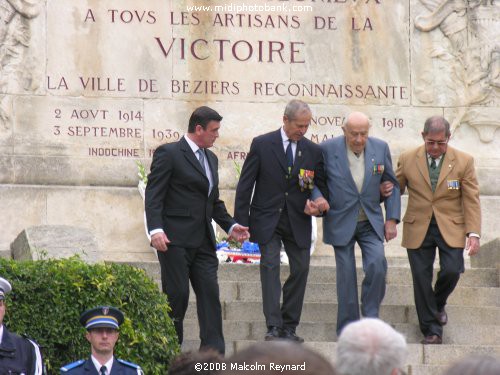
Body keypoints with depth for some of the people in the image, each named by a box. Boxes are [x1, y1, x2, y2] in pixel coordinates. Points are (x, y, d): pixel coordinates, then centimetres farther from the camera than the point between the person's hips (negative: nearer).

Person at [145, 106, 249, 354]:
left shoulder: (210, 158, 20)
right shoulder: (169, 154, -5)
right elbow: (154, 195, -11)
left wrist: (230, 225, 14)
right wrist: (155, 230, -23)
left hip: (203, 240, 7)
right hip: (175, 240, -7)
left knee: (210, 292, -2)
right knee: (177, 294, -4)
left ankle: (214, 352, -5)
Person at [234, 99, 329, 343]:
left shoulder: (313, 151, 6)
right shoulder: (262, 145, -3)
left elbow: (320, 186, 12)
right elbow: (245, 185, -1)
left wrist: (315, 201, -13)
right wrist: (241, 222, -6)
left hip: (298, 221, 3)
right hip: (267, 220, -3)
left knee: (300, 270, 1)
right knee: (270, 266, -14)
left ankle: (289, 327, 10)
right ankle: (274, 327, -18)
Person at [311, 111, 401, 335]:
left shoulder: (380, 148, 0)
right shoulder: (327, 149, -7)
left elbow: (392, 184, 9)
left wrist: (392, 219, 4)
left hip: (371, 222, 2)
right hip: (341, 223, -2)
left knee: (377, 265, -16)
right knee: (346, 276, -1)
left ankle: (371, 316, 2)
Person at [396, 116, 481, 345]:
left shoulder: (463, 162, -3)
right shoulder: (407, 160, -1)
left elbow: (471, 200, -2)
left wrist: (473, 233, -9)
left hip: (450, 228, -1)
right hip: (418, 228, 1)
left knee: (451, 271, -15)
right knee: (421, 278, -1)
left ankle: (438, 303, 19)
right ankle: (431, 330, 10)